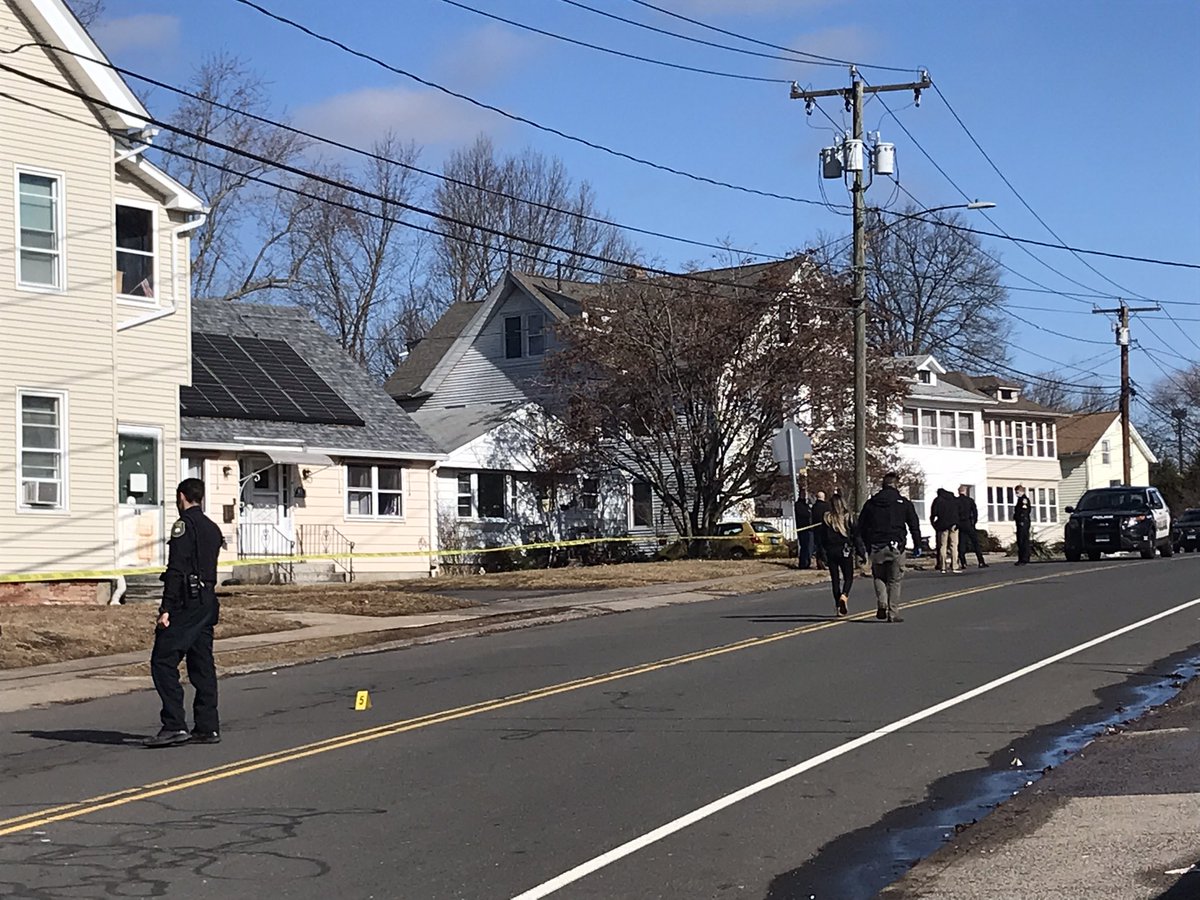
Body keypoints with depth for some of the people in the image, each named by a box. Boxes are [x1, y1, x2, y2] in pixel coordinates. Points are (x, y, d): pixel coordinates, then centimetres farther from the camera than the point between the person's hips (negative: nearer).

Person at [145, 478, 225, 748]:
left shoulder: (184, 524, -8)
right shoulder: (212, 529, 18)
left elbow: (176, 570, -15)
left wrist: (166, 609, -17)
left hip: (186, 603, -9)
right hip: (208, 602, 9)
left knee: (163, 662, -8)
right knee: (202, 666, 10)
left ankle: (174, 726, -15)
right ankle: (208, 728, 10)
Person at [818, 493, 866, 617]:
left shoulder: (826, 518, -2)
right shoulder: (849, 518, -5)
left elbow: (821, 536, 2)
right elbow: (856, 536, -4)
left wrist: (822, 553, 11)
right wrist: (861, 552, 3)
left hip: (831, 552, 1)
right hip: (845, 552, -1)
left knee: (835, 579, 8)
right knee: (848, 577, 10)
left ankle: (839, 607, 7)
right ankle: (844, 596, -19)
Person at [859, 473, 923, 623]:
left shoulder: (871, 503, 7)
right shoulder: (904, 503, 2)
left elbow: (861, 525, 10)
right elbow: (914, 525, 2)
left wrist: (868, 545, 19)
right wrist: (917, 546, 9)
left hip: (876, 547, 2)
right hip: (896, 546, -2)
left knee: (878, 577, 17)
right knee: (894, 581, 5)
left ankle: (881, 604, -5)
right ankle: (892, 614, 3)